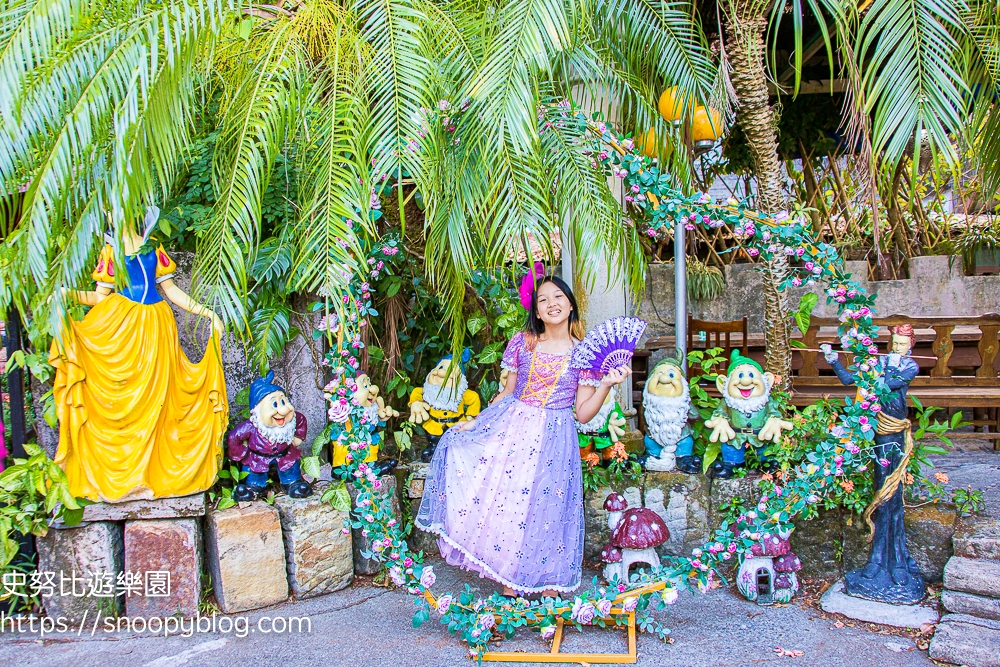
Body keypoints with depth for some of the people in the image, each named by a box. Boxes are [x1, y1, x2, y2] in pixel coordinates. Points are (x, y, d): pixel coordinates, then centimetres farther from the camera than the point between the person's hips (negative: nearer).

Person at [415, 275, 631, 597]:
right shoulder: (522, 343, 3)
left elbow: (583, 413, -2)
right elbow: (507, 393, 11)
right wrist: (475, 422, 5)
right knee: (501, 501, -2)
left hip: (554, 440, -2)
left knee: (545, 509, 1)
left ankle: (548, 586, 22)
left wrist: (607, 384, -15)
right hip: (510, 430, 2)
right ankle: (509, 583, 17)